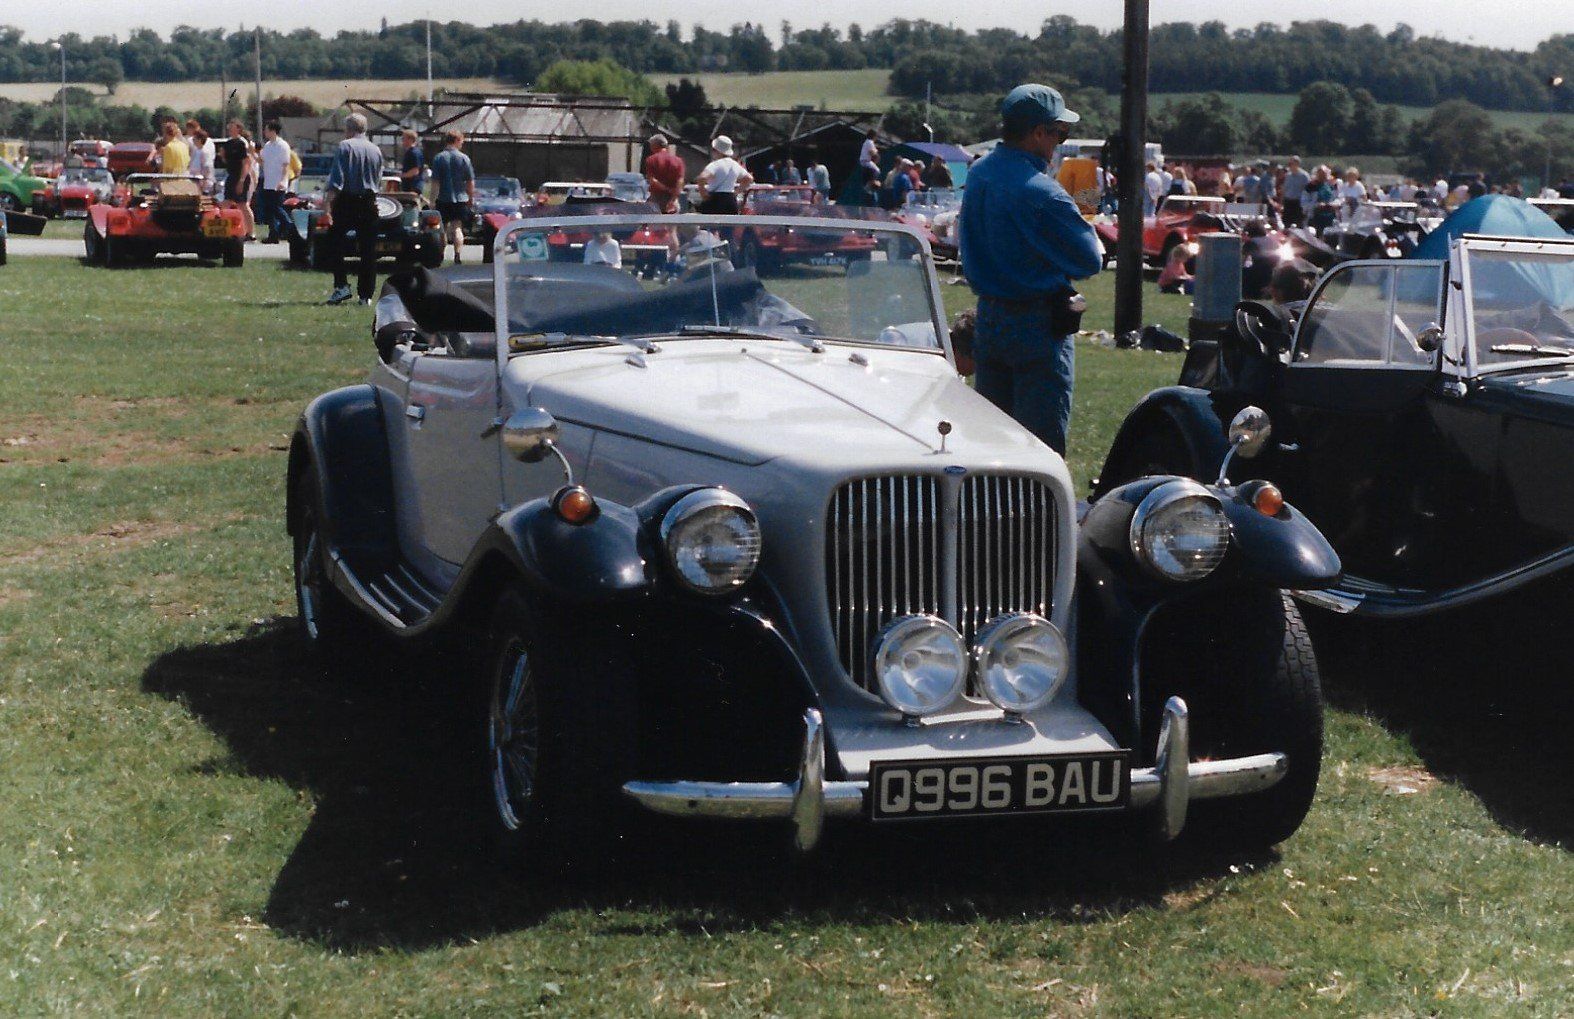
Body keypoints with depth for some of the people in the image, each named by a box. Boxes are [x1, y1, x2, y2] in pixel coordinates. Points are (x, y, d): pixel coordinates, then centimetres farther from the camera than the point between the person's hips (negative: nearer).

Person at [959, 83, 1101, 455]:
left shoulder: (978, 173, 4)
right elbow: (1090, 261, -14)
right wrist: (1088, 230, 7)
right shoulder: (1042, 194, -21)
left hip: (988, 317, 8)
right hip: (1039, 326, -8)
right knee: (1043, 442, -3)